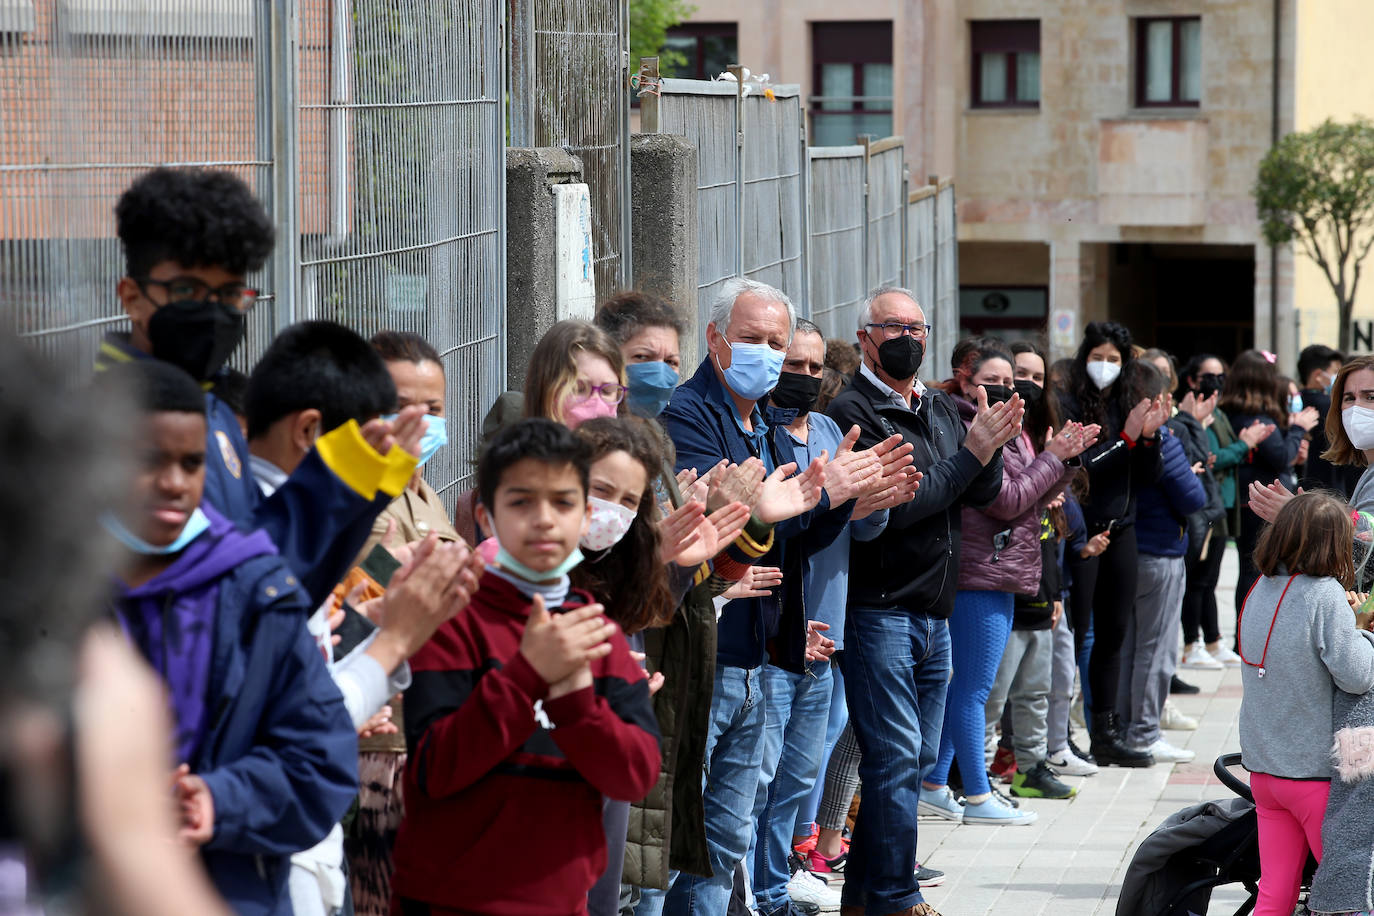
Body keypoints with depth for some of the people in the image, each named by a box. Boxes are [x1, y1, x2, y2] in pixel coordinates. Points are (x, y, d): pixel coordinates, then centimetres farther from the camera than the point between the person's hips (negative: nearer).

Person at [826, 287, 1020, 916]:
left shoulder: (941, 410, 14)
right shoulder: (852, 414, -10)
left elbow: (983, 495, 7)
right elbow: (890, 509, -19)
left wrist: (992, 448, -13)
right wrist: (969, 455, -17)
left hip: (935, 615, 8)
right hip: (878, 611, -8)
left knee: (917, 758, 12)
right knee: (896, 759, -9)